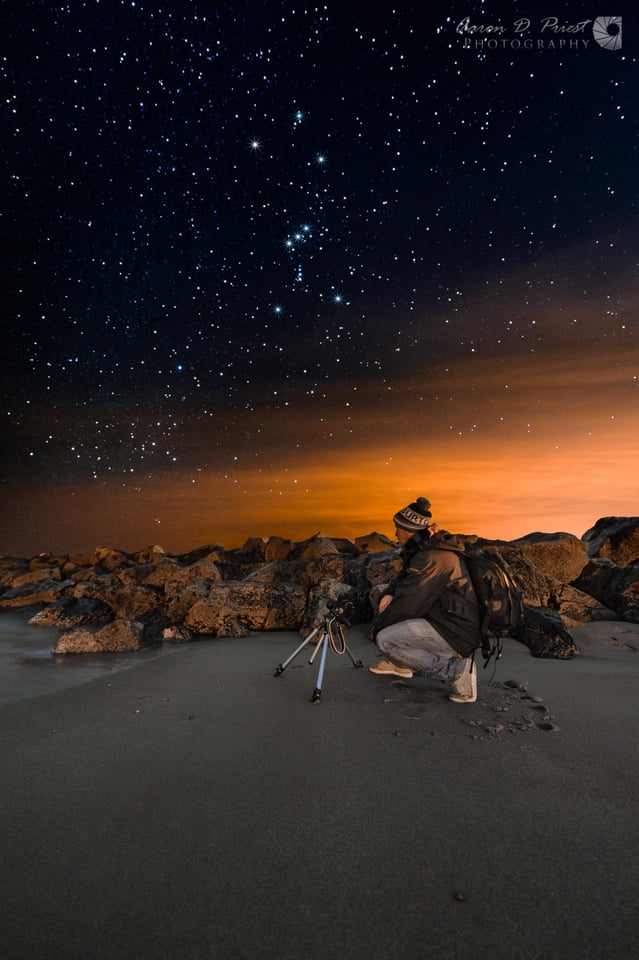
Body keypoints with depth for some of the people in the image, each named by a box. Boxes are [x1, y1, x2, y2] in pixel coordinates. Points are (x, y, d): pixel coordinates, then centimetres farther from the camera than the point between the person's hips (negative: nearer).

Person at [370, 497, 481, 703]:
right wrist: (388, 595, -4)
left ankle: (456, 670, -13)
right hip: (445, 621, 10)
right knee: (392, 603, 13)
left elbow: (408, 603, -22)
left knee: (385, 639, -19)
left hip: (456, 634, -10)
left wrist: (378, 626, -7)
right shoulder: (429, 549, 8)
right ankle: (398, 663, 17)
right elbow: (402, 579, 17)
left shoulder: (432, 559, -23)